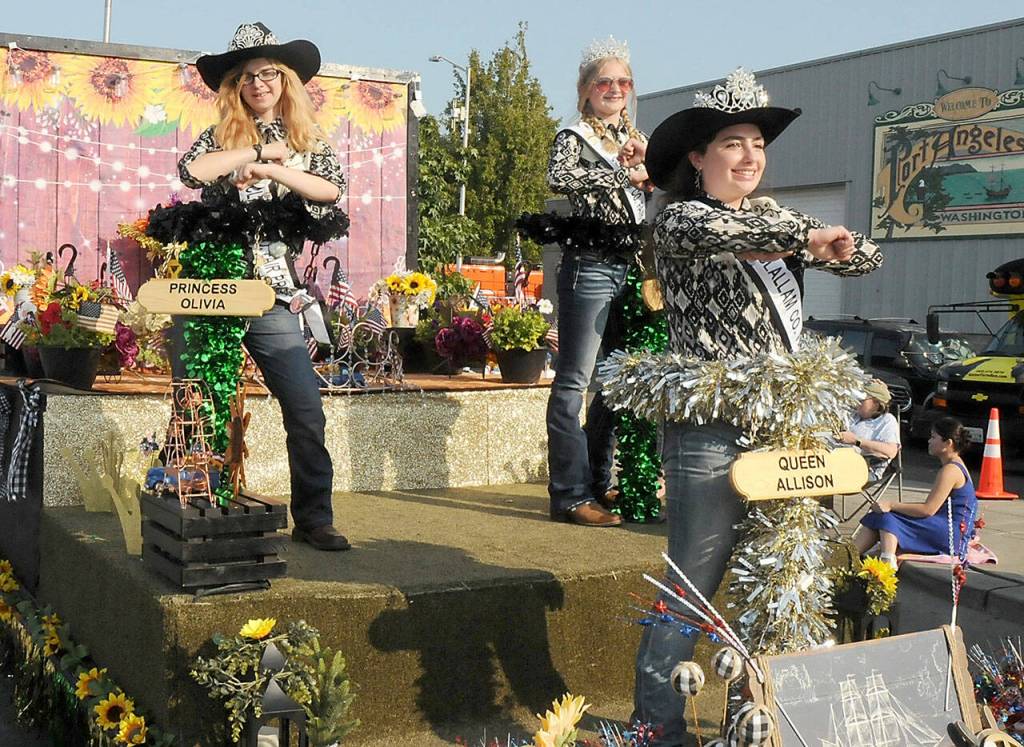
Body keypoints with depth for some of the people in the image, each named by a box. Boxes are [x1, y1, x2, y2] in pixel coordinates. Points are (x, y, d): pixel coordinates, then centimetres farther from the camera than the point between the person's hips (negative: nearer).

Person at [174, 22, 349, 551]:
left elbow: (331, 189, -7)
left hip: (270, 294, 0)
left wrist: (268, 170, -13)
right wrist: (261, 151, -6)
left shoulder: (307, 144, 12)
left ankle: (313, 519, 6)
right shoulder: (221, 138, 10)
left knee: (306, 408, -5)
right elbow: (191, 171, -12)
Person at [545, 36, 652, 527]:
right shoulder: (574, 137, -1)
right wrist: (625, 174, -15)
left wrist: (650, 160, -3)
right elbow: (557, 178, -22)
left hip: (630, 268, 7)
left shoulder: (634, 139, 18)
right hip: (590, 266, -7)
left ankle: (598, 483, 22)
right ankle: (570, 495, -4)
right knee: (574, 381, -6)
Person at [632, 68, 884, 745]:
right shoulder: (677, 220, -3)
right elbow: (704, 228, -28)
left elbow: (866, 257, 15)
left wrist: (834, 248, -6)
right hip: (710, 438, -6)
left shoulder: (773, 220, 15)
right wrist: (804, 234, -22)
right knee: (692, 589, -1)